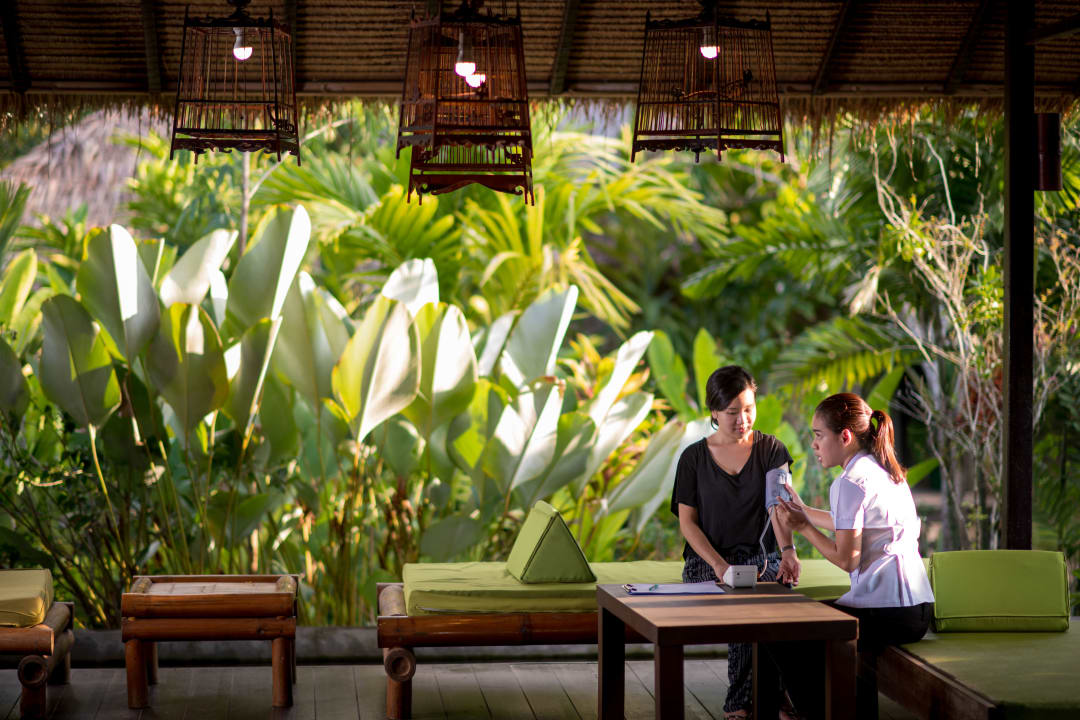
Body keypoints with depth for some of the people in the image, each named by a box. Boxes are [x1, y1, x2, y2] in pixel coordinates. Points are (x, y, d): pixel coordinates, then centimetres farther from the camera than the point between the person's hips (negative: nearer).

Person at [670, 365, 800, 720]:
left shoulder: (770, 449, 6)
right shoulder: (694, 457, 5)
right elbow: (687, 521, 1)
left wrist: (788, 550, -30)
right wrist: (718, 565, -16)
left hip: (761, 557, 1)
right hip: (707, 560, -1)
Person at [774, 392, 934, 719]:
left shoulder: (850, 482, -14)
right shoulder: (885, 472, 14)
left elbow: (847, 559, -15)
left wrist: (803, 527, -5)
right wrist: (803, 511, 27)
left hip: (885, 614, -10)